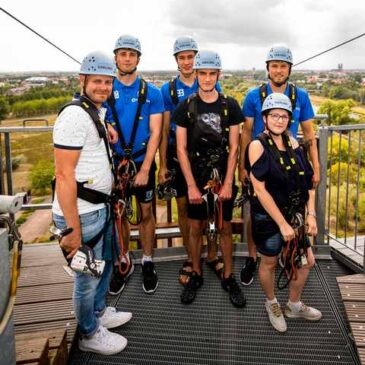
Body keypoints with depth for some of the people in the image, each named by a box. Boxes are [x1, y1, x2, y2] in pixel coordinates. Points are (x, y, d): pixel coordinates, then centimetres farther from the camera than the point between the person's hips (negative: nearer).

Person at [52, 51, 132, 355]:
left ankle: (99, 313, 47)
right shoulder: (75, 115, -19)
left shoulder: (98, 112, 11)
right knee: (88, 276, 8)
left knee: (105, 264, 25)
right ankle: (90, 335, 29)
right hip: (81, 214, -9)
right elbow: (64, 175, -23)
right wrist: (73, 230, -22)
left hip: (101, 207, 10)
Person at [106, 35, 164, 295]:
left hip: (143, 163, -1)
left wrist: (145, 168, -14)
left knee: (146, 212, 9)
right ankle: (124, 263, 28)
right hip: (115, 163, 1)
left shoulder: (152, 92, -4)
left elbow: (155, 133, -8)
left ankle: (148, 262, 25)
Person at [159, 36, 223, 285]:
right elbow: (164, 129, 2)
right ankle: (190, 257, 22)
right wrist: (163, 165, -1)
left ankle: (212, 255, 21)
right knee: (183, 206, 7)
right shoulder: (168, 89, 2)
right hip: (179, 156, 0)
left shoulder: (212, 86, 3)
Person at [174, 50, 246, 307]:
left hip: (223, 179, 0)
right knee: (196, 228, 9)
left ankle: (228, 277, 24)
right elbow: (181, 149, -4)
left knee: (225, 228, 9)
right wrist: (191, 185, -9)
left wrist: (228, 183, -9)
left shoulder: (230, 106, -1)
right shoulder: (186, 107, -2)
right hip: (196, 179, 0)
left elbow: (233, 147, -3)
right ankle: (196, 275, 26)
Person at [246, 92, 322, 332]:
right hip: (269, 216, -5)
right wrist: (282, 224, -17)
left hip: (295, 214, 6)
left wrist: (311, 214, -4)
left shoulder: (292, 143, 1)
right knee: (269, 263, 14)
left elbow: (308, 182, 4)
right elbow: (260, 190, -18)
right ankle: (272, 304, 42)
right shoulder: (258, 146, -15)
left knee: (306, 261, 13)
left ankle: (294, 305, 38)